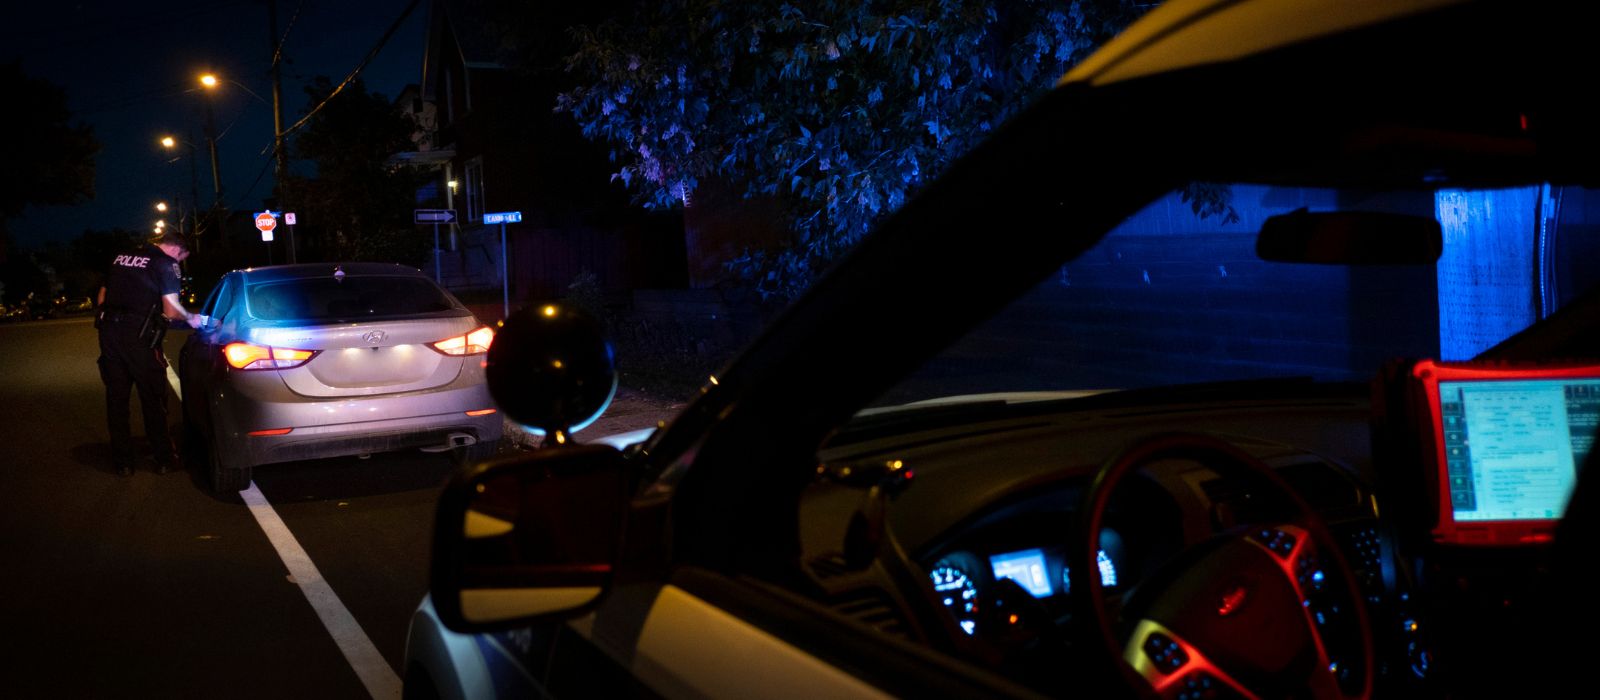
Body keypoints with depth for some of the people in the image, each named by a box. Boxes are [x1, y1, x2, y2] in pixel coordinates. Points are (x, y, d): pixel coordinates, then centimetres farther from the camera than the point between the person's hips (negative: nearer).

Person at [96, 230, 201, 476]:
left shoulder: (121, 258, 16)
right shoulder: (166, 263, -4)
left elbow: (103, 297, 19)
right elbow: (171, 310, -11)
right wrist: (191, 318, 6)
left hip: (109, 333, 6)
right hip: (138, 337, -6)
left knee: (116, 397, 12)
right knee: (153, 398, 6)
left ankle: (122, 461, 18)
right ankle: (163, 458, 14)